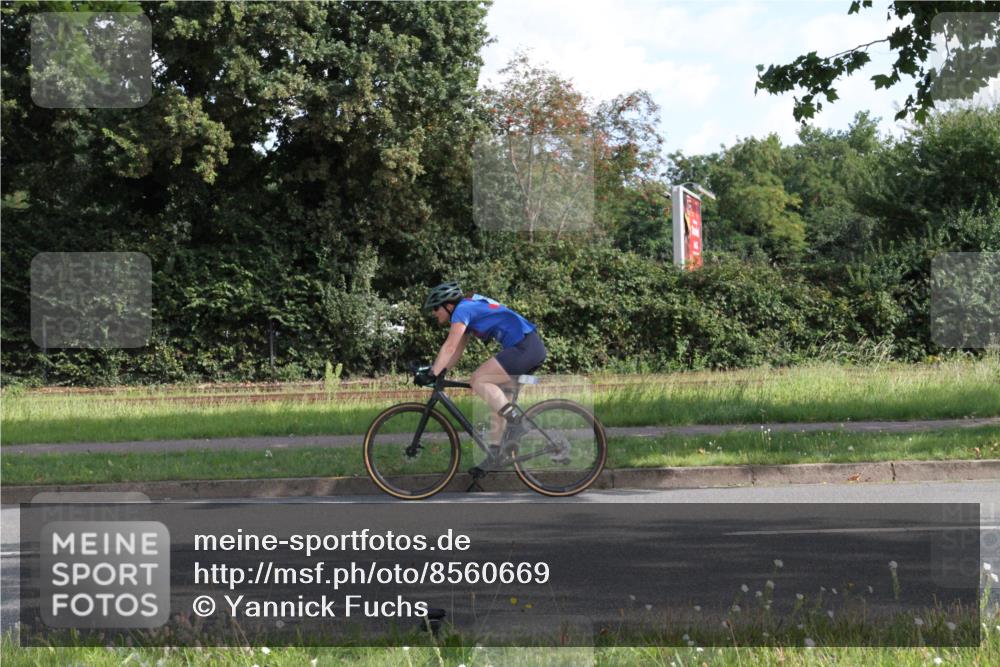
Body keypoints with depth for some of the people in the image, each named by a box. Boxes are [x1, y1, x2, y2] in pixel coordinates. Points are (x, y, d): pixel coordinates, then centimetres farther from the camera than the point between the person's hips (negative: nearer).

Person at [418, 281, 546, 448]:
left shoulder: (462, 309, -6)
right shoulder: (470, 308, 22)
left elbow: (449, 348, -13)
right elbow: (456, 353, 22)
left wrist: (432, 374, -13)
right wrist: (437, 372, 15)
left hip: (524, 348, -10)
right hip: (535, 347, 10)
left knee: (477, 380, -10)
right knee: (495, 395, 14)